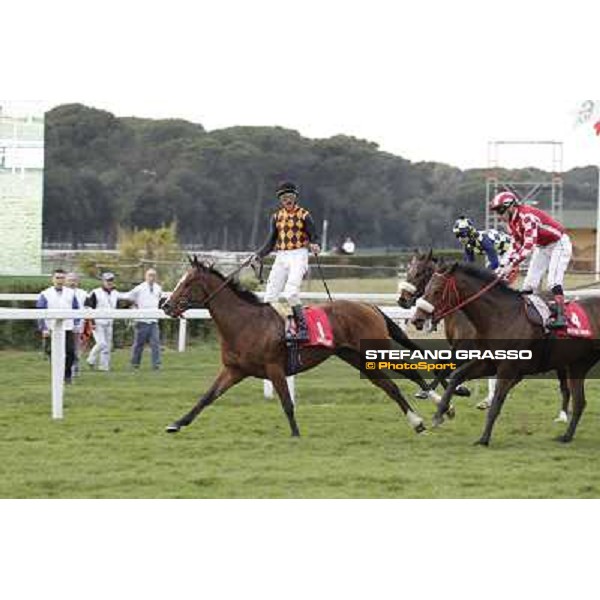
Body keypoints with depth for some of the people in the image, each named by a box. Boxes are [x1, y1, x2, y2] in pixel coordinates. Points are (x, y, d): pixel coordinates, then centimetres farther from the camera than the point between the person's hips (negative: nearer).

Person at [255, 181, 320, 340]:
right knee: (270, 295, 0)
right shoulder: (276, 217, 12)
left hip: (298, 256, -5)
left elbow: (314, 237, -1)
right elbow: (271, 241, 15)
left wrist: (314, 245, -24)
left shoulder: (304, 215, -1)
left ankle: (302, 327, -19)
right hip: (281, 257, 5)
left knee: (290, 292, -23)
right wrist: (258, 255, 3)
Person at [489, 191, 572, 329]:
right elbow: (517, 246, 6)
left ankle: (561, 316, -28)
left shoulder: (527, 216, -31)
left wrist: (511, 265, -41)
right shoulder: (512, 221, -1)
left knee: (553, 280, -23)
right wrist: (507, 267, -4)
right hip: (542, 248, 10)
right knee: (530, 282, 3)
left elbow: (528, 246, -38)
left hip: (559, 244, -10)